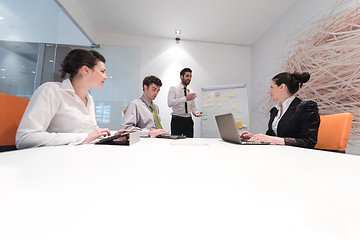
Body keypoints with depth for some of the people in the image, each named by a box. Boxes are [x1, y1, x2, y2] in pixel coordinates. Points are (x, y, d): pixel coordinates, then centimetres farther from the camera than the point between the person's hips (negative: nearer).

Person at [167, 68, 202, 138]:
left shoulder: (191, 92, 15)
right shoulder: (173, 89, 0)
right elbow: (170, 103, -16)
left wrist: (196, 113, -5)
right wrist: (185, 98, -26)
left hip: (188, 120, 4)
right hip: (177, 120, -4)